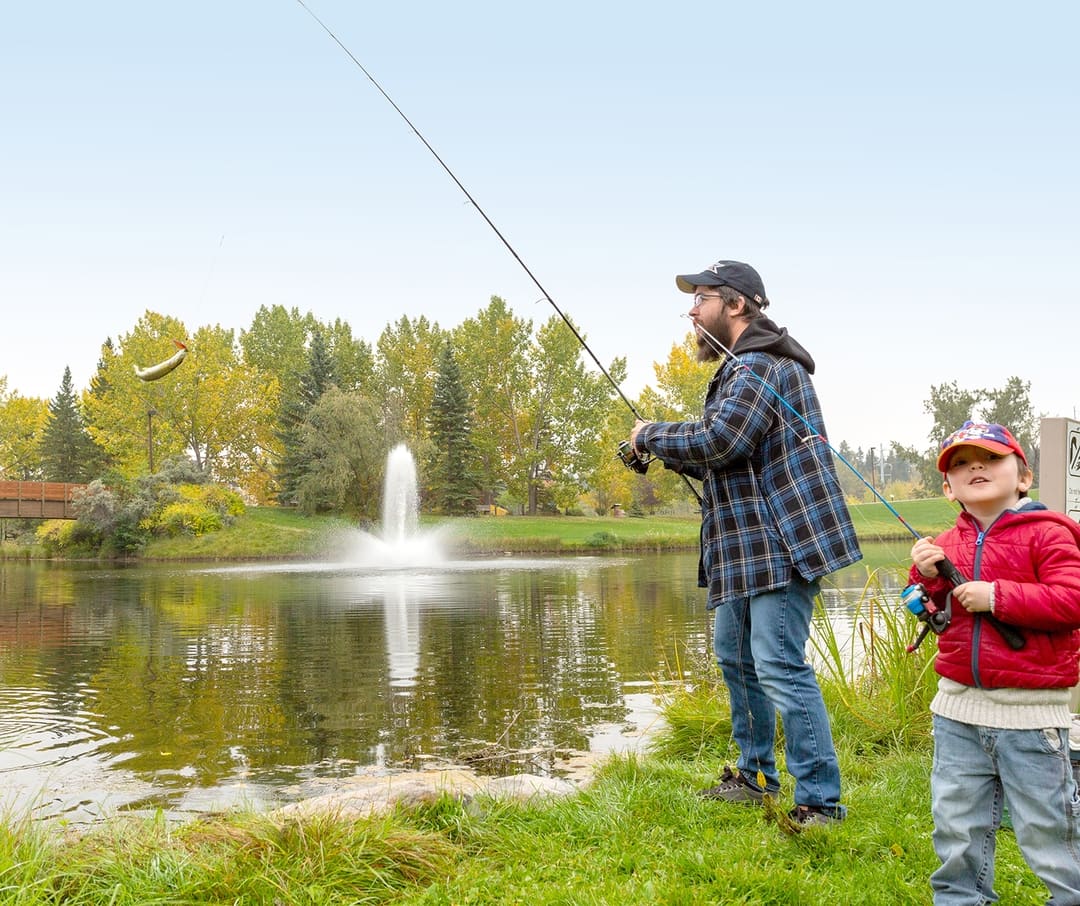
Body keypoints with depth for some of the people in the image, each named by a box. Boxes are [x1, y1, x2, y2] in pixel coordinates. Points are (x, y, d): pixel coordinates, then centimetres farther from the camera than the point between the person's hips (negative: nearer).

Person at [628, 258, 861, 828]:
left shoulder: (760, 364, -14)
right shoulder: (740, 367, 21)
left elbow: (719, 442, -25)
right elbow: (721, 461, 22)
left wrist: (651, 435, -10)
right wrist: (664, 452, 7)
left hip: (781, 543, -11)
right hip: (745, 546, 12)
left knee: (779, 665, -11)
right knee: (735, 657, 18)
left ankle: (820, 800, -2)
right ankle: (756, 776, 32)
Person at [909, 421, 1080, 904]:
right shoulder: (947, 544, 8)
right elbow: (933, 612, 15)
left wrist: (997, 596, -23)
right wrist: (928, 578, -5)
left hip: (1028, 709, -6)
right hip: (959, 706, 6)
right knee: (956, 822, 16)